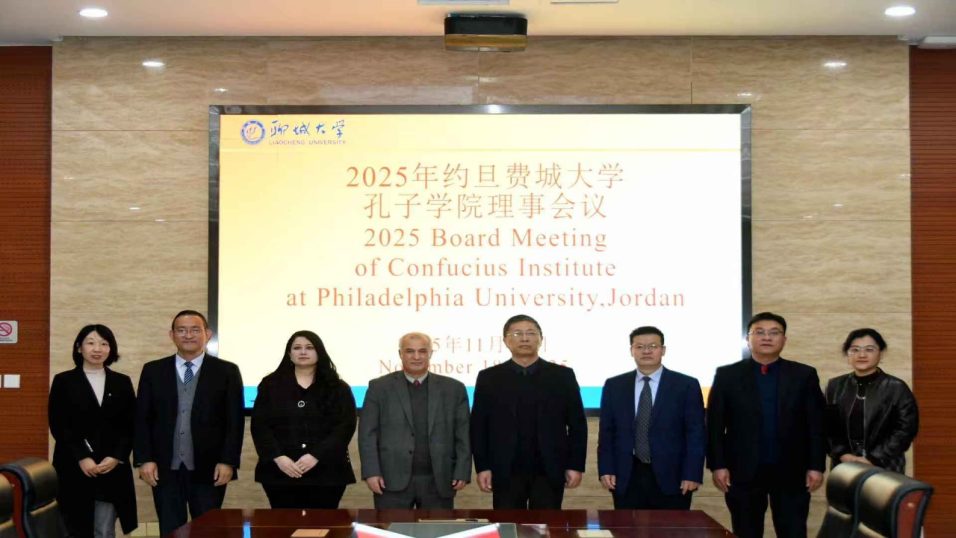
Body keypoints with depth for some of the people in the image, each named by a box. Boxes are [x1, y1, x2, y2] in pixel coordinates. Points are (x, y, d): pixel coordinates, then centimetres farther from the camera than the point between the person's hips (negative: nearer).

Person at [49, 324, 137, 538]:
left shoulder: (122, 382, 11)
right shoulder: (63, 381, 4)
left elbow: (130, 425, 7)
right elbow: (57, 425, -3)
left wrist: (116, 457, -7)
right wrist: (81, 458, -12)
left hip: (112, 468, 2)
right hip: (74, 468, -2)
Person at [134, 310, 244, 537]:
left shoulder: (227, 372, 2)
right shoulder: (153, 371, 7)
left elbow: (235, 422, -1)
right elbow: (142, 419, 5)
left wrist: (228, 461, -8)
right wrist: (144, 459, -4)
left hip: (209, 469, -1)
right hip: (165, 468, 2)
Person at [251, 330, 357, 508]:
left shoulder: (338, 388, 7)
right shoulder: (271, 385, 10)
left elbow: (345, 427, -3)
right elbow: (259, 425, 3)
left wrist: (316, 456, -16)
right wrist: (277, 457, -13)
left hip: (325, 472, 0)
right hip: (280, 472, 1)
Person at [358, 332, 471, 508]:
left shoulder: (453, 388, 8)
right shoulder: (380, 387, 5)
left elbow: (463, 435, 7)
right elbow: (368, 433, 2)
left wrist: (462, 473, -2)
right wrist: (371, 472, -7)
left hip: (439, 480, 1)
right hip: (393, 480, -1)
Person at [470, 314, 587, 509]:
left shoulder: (562, 376, 4)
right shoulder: (489, 378, 5)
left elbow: (577, 424, 4)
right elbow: (479, 426, 4)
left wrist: (576, 466, -2)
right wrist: (482, 467, -3)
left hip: (549, 471, 0)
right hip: (506, 471, 0)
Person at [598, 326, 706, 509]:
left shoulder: (686, 385, 2)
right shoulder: (614, 386, 9)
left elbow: (696, 433, -1)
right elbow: (607, 432, 9)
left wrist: (692, 474, -9)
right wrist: (606, 469, -1)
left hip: (671, 477, -1)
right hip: (626, 477, 2)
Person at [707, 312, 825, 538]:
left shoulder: (804, 375, 5)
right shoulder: (727, 375, 2)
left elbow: (815, 424, 3)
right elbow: (715, 425, 0)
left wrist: (816, 466, -2)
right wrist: (718, 465, -6)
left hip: (792, 472, 0)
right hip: (743, 471, 0)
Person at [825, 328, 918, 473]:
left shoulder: (896, 388, 0)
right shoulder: (835, 386, 10)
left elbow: (905, 430, -4)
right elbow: (827, 427, 9)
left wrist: (873, 460, -10)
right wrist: (843, 455, -7)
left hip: (885, 469, -2)